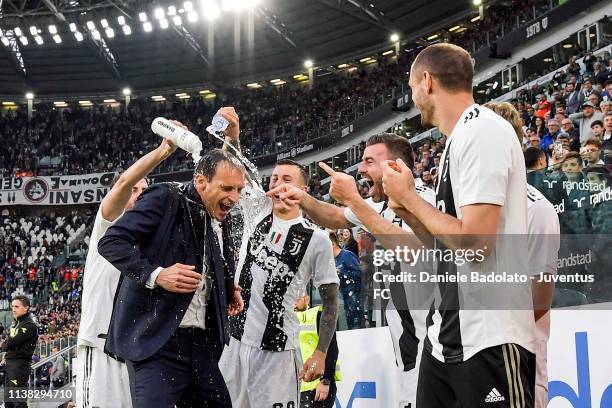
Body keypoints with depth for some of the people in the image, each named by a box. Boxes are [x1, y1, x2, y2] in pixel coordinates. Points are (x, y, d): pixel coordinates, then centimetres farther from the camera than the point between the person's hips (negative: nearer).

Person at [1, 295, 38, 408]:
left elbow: (11, 343, -18)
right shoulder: (14, 323, 16)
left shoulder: (30, 326, -14)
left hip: (20, 364, -9)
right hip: (9, 363, 9)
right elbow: (8, 342, 18)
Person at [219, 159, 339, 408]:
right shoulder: (256, 215, 6)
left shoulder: (317, 239, -4)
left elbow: (330, 300, -1)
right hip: (233, 340, 4)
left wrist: (321, 353, -6)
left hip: (276, 349, -4)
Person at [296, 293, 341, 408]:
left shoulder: (319, 314, -6)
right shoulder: (297, 319, 16)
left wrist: (325, 381, -20)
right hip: (306, 385, 8)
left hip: (321, 382, -8)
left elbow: (331, 350, -14)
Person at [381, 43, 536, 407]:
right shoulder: (461, 139, 16)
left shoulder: (482, 131, -14)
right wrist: (407, 208, 7)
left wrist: (409, 196, -10)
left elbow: (474, 244, -23)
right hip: (448, 335, 9)